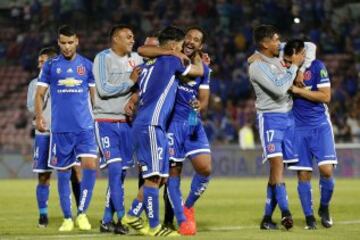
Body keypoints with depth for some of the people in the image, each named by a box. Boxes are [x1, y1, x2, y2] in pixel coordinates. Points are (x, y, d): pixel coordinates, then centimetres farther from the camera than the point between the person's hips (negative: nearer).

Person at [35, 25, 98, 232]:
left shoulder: (87, 65, 7)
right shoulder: (51, 66, 5)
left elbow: (94, 95, 13)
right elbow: (40, 94, 6)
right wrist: (39, 116, -7)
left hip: (85, 127, 0)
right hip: (60, 128, 0)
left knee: (90, 165, -15)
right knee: (63, 173, 4)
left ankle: (82, 213, -4)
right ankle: (67, 218, 13)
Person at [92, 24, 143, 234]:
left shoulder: (136, 59, 9)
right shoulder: (103, 58, -7)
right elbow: (103, 89, -14)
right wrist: (130, 82, -14)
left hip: (126, 122, 6)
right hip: (106, 121, -6)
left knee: (121, 172, 5)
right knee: (115, 169, -13)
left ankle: (107, 220, 11)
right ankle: (122, 218, -12)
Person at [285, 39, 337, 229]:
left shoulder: (317, 66, -10)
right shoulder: (283, 67, -2)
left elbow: (326, 96, -13)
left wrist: (298, 90, -19)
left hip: (319, 125, -2)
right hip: (298, 127, 2)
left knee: (326, 170, -12)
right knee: (303, 175, -1)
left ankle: (324, 208, 12)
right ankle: (309, 217, 9)